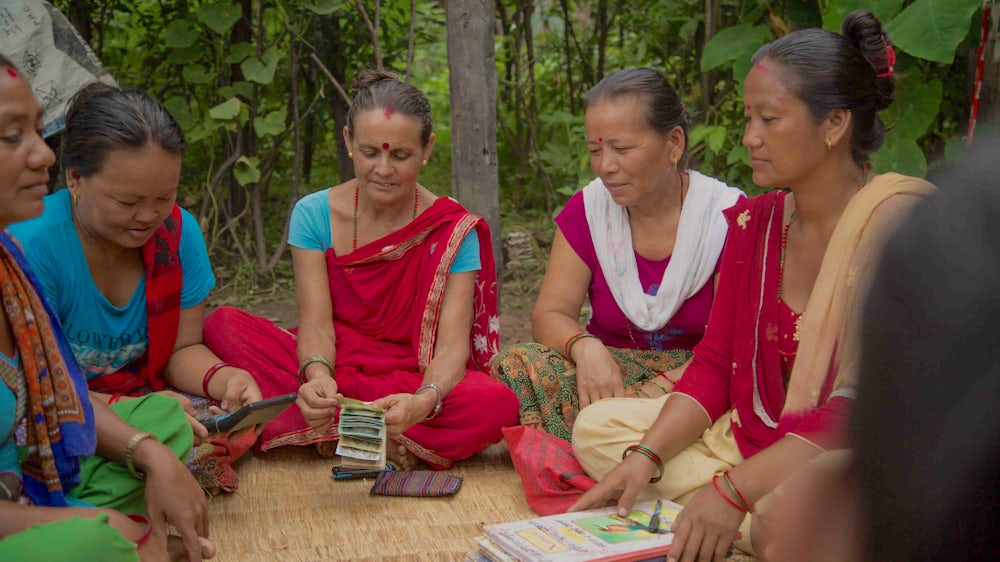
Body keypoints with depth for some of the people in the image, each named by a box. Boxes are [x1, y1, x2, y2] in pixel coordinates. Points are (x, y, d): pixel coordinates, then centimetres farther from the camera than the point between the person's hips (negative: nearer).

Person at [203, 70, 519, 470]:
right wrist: (317, 376, -33)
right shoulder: (314, 214, -2)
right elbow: (316, 325, -9)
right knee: (223, 325, -23)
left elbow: (452, 343, -15)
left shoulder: (454, 231, -7)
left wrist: (424, 401, -38)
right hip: (333, 370, 2)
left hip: (415, 381, -2)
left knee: (498, 404, -33)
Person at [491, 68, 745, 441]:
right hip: (610, 366, 4)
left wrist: (663, 385, -29)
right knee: (516, 364, -27)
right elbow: (550, 313, -3)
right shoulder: (588, 210, 2)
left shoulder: (728, 215, -8)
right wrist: (585, 347, -27)